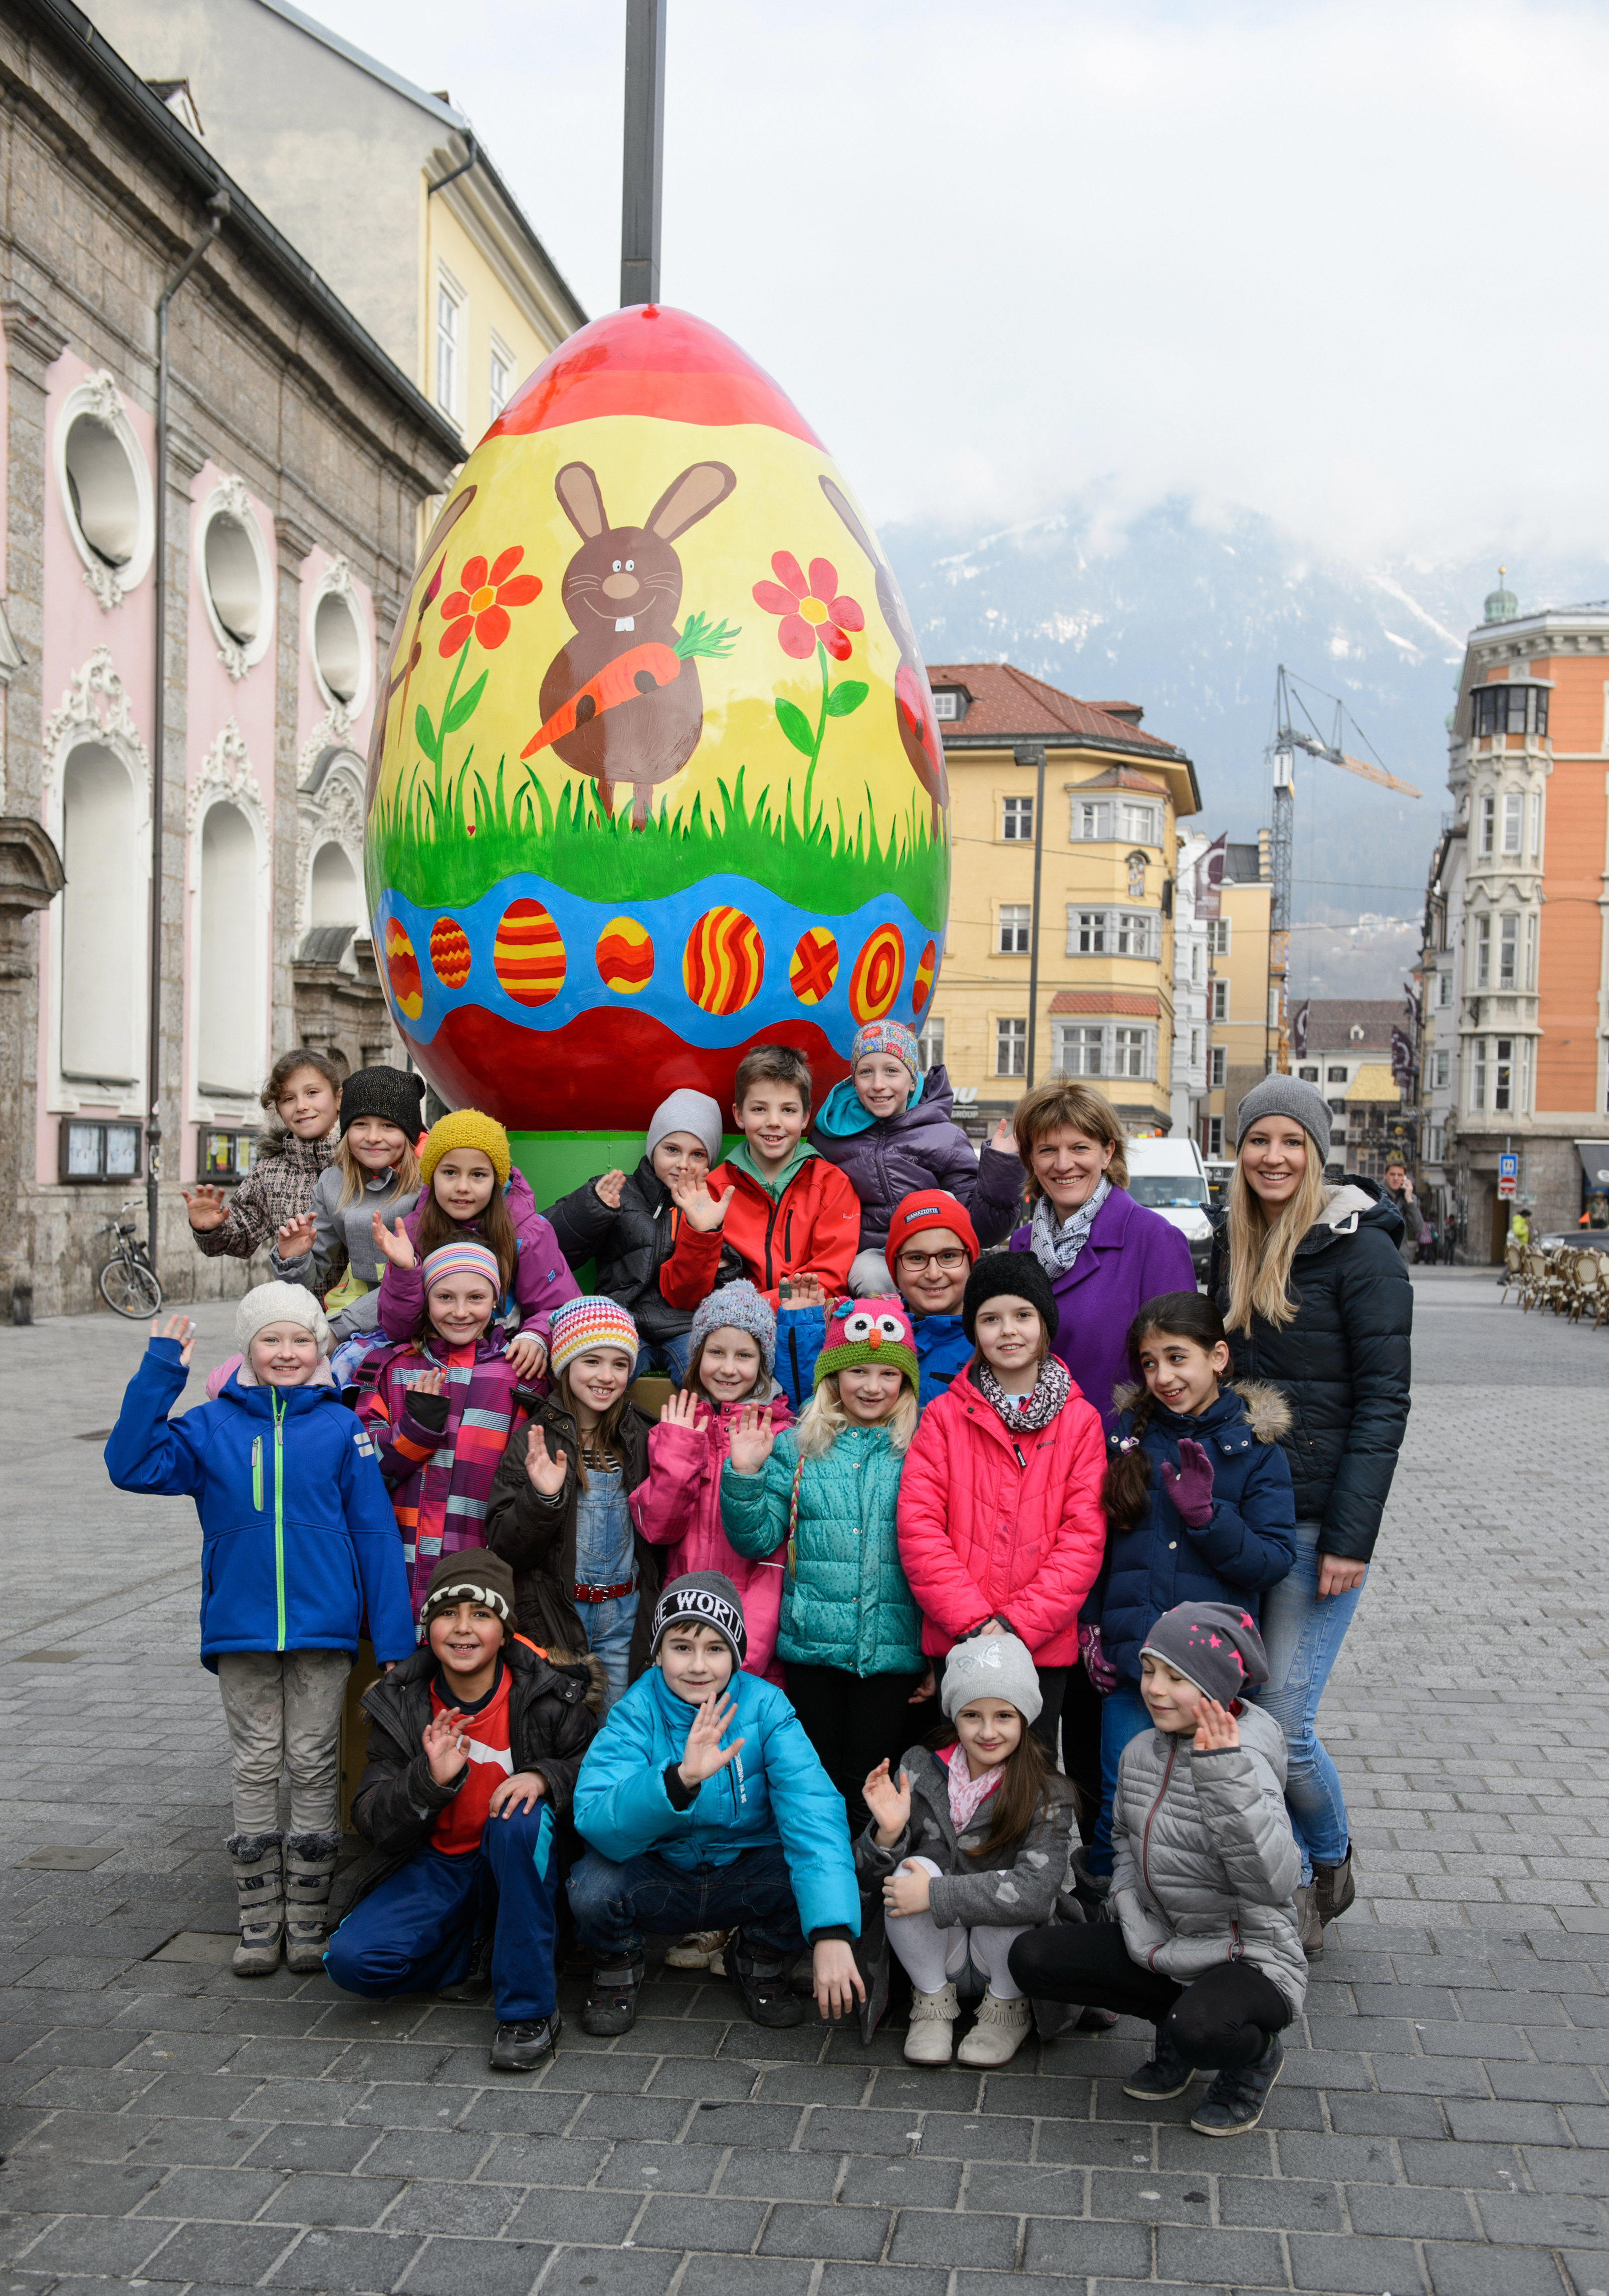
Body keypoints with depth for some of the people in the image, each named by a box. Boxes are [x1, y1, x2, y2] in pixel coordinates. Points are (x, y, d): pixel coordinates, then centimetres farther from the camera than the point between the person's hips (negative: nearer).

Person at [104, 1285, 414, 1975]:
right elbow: (133, 1465, -8)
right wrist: (159, 1375, -13)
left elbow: (375, 1533, 0)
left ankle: (307, 1921, 18)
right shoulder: (211, 1426, 3)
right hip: (240, 1627, 1)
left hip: (321, 1626, -1)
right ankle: (258, 1923, 19)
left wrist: (393, 1636, -4)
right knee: (254, 1766, 9)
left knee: (313, 1764, 7)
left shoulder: (340, 1427, -1)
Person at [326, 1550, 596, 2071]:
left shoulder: (546, 1696, -10)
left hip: (520, 1868, -2)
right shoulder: (400, 1704, -5)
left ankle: (529, 2009, -24)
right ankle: (479, 1958, 4)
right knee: (352, 1961, -22)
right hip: (435, 1867, 2)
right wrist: (430, 1780, -29)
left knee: (521, 1817, -36)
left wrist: (543, 1775, -24)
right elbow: (370, 1821, -8)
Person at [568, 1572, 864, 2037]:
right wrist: (679, 1780, -50)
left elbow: (814, 1812, -27)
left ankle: (761, 1963, 7)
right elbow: (593, 1822, -31)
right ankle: (616, 1967, 5)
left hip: (745, 1873, 1)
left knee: (830, 1882, -27)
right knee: (593, 1889, -32)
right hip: (658, 1880, -1)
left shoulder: (765, 1707, -15)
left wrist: (832, 1933, -42)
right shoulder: (636, 1713, -17)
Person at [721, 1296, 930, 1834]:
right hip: (812, 1648, 1)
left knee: (869, 1790, 2)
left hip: (893, 1650, -1)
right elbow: (758, 1541, 2)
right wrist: (744, 1476, -13)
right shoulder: (795, 1448, 5)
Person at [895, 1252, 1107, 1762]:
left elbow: (1084, 1536, -2)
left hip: (1044, 1643, 0)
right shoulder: (944, 1417, 4)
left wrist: (1018, 1623, -13)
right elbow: (918, 1527, -3)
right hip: (956, 1643, 0)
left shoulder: (1080, 1421, 4)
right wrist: (972, 1621, -13)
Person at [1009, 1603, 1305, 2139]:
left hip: (1250, 1958, -7)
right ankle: (1173, 2019, 11)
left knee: (1200, 2028, -38)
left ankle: (1256, 2054, 1)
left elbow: (1273, 1879, -36)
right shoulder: (1140, 1753, 0)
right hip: (1160, 1945, 7)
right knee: (1032, 1959, -4)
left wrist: (1223, 1773, -42)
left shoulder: (1245, 1763, -21)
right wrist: (1128, 1895, 2)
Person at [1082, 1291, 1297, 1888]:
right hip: (1131, 1659, 2)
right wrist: (1093, 1628, 4)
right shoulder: (1129, 1433, 5)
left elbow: (1274, 1561, -6)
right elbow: (1096, 1540, 12)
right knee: (1122, 1801, 6)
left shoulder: (1254, 1446, -1)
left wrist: (1206, 1513, -19)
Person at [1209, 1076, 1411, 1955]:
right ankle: (1296, 1888, 23)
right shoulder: (1232, 1246, 10)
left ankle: (1332, 1862, 23)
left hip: (1317, 1518, -6)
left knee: (1282, 1728, -6)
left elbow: (1383, 1402, -11)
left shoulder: (1360, 1250, -8)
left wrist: (1351, 1537, -16)